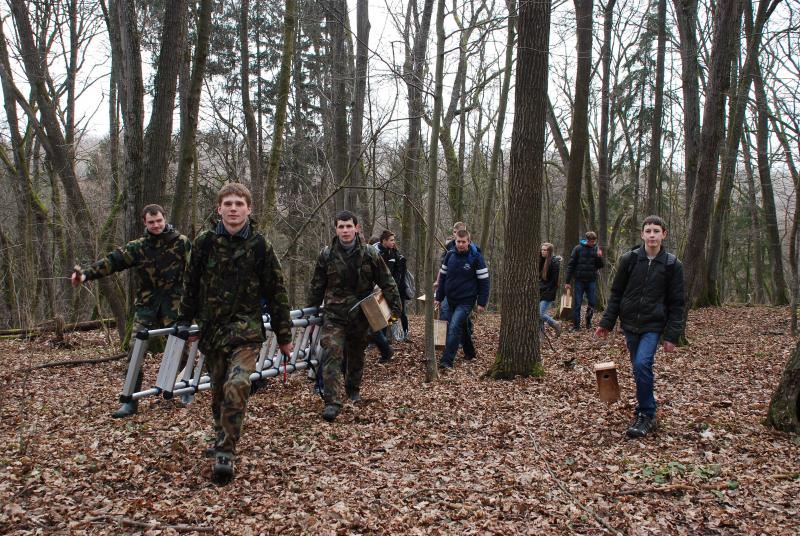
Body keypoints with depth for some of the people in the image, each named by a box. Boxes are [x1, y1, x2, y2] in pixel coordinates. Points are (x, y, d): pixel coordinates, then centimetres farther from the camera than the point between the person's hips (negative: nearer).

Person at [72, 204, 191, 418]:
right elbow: (112, 261, -9)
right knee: (135, 353, -4)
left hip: (174, 304, -2)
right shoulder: (138, 247, 1)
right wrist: (87, 274, -22)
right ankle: (130, 402, 4)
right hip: (146, 306, 2)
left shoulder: (181, 243, -3)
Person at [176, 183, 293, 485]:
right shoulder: (205, 242, 0)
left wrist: (284, 335, 2)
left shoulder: (259, 245, -5)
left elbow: (276, 292, 0)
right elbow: (191, 284, 11)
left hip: (246, 328, -3)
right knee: (218, 391, 12)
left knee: (236, 387, -20)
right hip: (212, 329, 3)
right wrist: (185, 321, 14)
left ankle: (225, 452, -9)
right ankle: (222, 437, 38)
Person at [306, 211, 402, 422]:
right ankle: (332, 402, -15)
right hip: (334, 315, -1)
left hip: (361, 315, 1)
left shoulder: (369, 254, -4)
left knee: (356, 355, 17)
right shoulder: (326, 255, -2)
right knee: (332, 355, -14)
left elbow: (387, 282, 1)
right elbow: (317, 286, 8)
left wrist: (396, 307, 0)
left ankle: (353, 390, 40)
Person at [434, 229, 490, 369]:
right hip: (451, 300, 6)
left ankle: (446, 361, -18)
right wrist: (438, 298, 10)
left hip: (466, 301, -6)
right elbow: (442, 277, 12)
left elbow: (484, 281, -7)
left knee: (454, 328, -18)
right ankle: (469, 353, 37)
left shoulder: (476, 258, -10)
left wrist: (482, 303, -9)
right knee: (461, 328, 17)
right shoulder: (450, 256, 3)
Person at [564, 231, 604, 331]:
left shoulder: (596, 249, 3)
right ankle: (576, 325, 8)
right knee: (577, 304, 0)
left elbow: (600, 266, 6)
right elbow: (571, 265, -4)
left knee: (592, 302, 5)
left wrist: (599, 257, -15)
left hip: (592, 281, 2)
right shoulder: (578, 249, -5)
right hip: (579, 280, -2)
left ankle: (588, 321, 25)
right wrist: (567, 281, -6)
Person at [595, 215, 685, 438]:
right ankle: (647, 413, 27)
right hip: (630, 324, 3)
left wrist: (672, 335, -6)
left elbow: (676, 303, -1)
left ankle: (646, 415, -6)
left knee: (642, 364, -20)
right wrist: (607, 323, 2)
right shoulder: (629, 259, -1)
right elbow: (616, 293, 5)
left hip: (653, 326, -3)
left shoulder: (672, 265, -4)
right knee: (639, 368, 10)